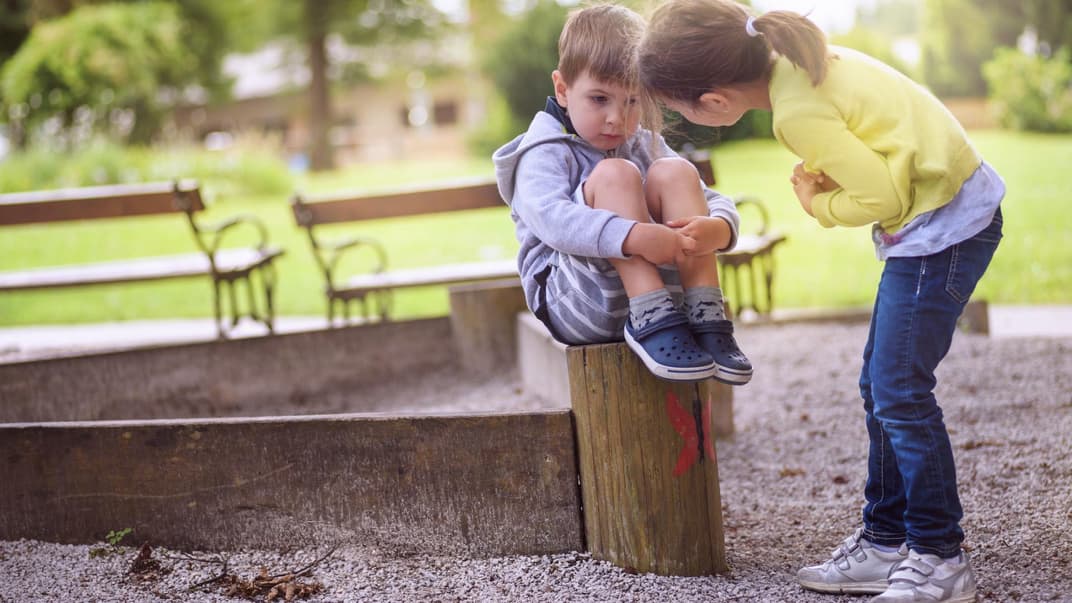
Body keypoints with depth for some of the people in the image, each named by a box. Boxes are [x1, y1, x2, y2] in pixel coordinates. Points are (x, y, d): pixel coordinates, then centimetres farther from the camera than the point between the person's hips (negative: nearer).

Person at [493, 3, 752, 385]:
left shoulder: (645, 146, 16)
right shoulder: (546, 153, -4)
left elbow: (716, 203, 6)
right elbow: (550, 218, -26)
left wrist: (718, 228, -21)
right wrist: (633, 236, -41)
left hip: (660, 288, 5)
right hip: (573, 303, -5)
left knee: (674, 172, -12)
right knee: (614, 174, -22)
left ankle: (706, 319, -24)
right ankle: (650, 324, -32)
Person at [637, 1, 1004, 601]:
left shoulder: (798, 113, -25)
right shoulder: (797, 55, 2)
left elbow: (884, 195, -23)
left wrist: (819, 203, -6)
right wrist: (828, 179, -2)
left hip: (943, 224, -10)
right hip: (952, 207, 10)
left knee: (899, 389, -9)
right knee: (881, 386, 13)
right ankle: (887, 542, 21)